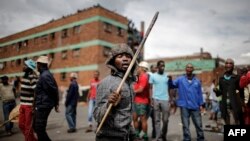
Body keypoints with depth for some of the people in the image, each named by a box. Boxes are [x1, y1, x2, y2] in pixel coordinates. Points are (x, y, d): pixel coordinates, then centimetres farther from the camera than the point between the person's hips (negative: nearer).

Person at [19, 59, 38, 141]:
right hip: (23, 105, 9)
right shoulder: (24, 76, 12)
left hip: (29, 105, -9)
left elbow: (36, 92, -19)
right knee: (21, 125, 17)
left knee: (28, 127, 2)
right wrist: (21, 104, 21)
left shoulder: (33, 77, -16)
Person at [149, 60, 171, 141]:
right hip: (156, 100, -1)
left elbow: (169, 88, 10)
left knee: (165, 120, 6)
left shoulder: (167, 76, 8)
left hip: (165, 100, 2)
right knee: (157, 120, 4)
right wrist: (151, 99, -7)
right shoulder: (153, 76, 3)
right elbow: (150, 88, 2)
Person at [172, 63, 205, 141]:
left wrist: (201, 104, 6)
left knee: (198, 124, 12)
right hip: (184, 106, -2)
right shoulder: (180, 79, 0)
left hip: (195, 106, 2)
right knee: (185, 125, 7)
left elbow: (200, 93, 10)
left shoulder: (197, 81, 8)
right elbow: (172, 85, -11)